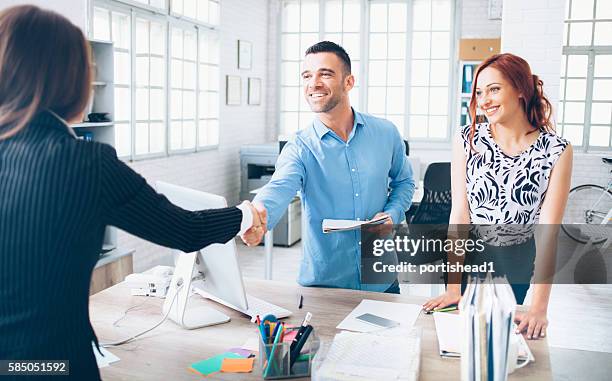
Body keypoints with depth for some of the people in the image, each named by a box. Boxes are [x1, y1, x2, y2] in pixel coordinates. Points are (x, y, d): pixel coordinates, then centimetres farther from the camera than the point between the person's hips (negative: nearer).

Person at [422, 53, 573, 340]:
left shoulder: (556, 151, -14)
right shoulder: (467, 140, -11)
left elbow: (548, 231, -18)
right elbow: (460, 213, -14)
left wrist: (539, 307, -22)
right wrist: (453, 287, -18)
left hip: (519, 262, 0)